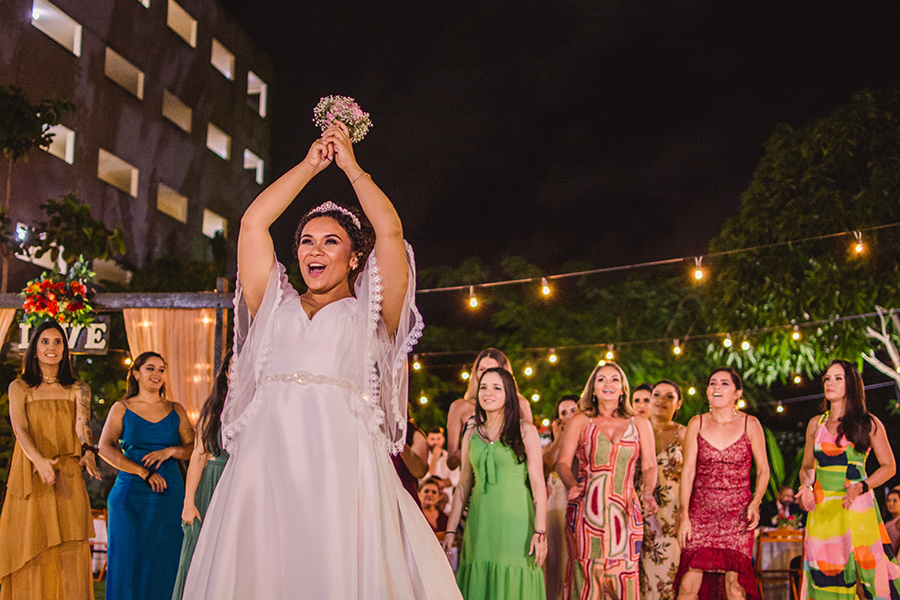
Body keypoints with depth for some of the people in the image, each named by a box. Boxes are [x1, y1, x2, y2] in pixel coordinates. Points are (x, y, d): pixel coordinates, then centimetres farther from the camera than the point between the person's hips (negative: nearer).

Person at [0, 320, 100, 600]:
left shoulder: (78, 389, 10)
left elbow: (82, 423, -7)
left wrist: (88, 451, -29)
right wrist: (39, 460, -26)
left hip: (68, 479, 1)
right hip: (30, 479, -1)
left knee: (69, 552, -5)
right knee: (32, 551, -2)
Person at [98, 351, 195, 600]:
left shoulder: (176, 410, 13)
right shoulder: (121, 409, 7)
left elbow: (194, 448, 8)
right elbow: (105, 448, -6)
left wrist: (169, 451, -12)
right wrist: (143, 471, -15)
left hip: (170, 496, 2)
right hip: (131, 495, -1)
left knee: (165, 563, -1)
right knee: (129, 560, -3)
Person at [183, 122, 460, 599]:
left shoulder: (369, 315, 16)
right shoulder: (276, 307, 22)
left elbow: (389, 231, 6)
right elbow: (252, 223, 17)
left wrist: (351, 166, 18)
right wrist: (310, 164, 22)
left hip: (342, 465, -2)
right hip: (265, 463, 2)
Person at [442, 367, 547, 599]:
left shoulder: (525, 431, 0)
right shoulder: (472, 434, 11)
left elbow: (538, 483, -4)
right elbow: (463, 485, 14)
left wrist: (540, 531, -12)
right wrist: (450, 530, 10)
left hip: (515, 522, -3)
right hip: (480, 523, 3)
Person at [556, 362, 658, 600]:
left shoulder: (640, 424, 15)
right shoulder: (580, 422, 11)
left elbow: (649, 466, 10)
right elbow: (562, 462, 5)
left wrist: (648, 494, -8)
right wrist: (573, 485, -15)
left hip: (624, 509, 1)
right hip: (586, 508, -1)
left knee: (624, 576, -5)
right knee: (586, 572, -7)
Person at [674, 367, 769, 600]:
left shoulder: (750, 424, 2)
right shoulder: (697, 424, 4)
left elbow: (763, 470, 6)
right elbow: (688, 472, 1)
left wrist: (755, 502, -12)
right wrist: (684, 516, -5)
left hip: (738, 511, -1)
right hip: (701, 510, 1)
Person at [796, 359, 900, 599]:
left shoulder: (868, 423, 2)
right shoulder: (816, 424, 12)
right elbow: (807, 466, 19)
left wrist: (861, 487, -13)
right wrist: (806, 486, -3)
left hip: (857, 506, -3)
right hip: (823, 508, 3)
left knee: (865, 574, -6)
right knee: (826, 574, 0)